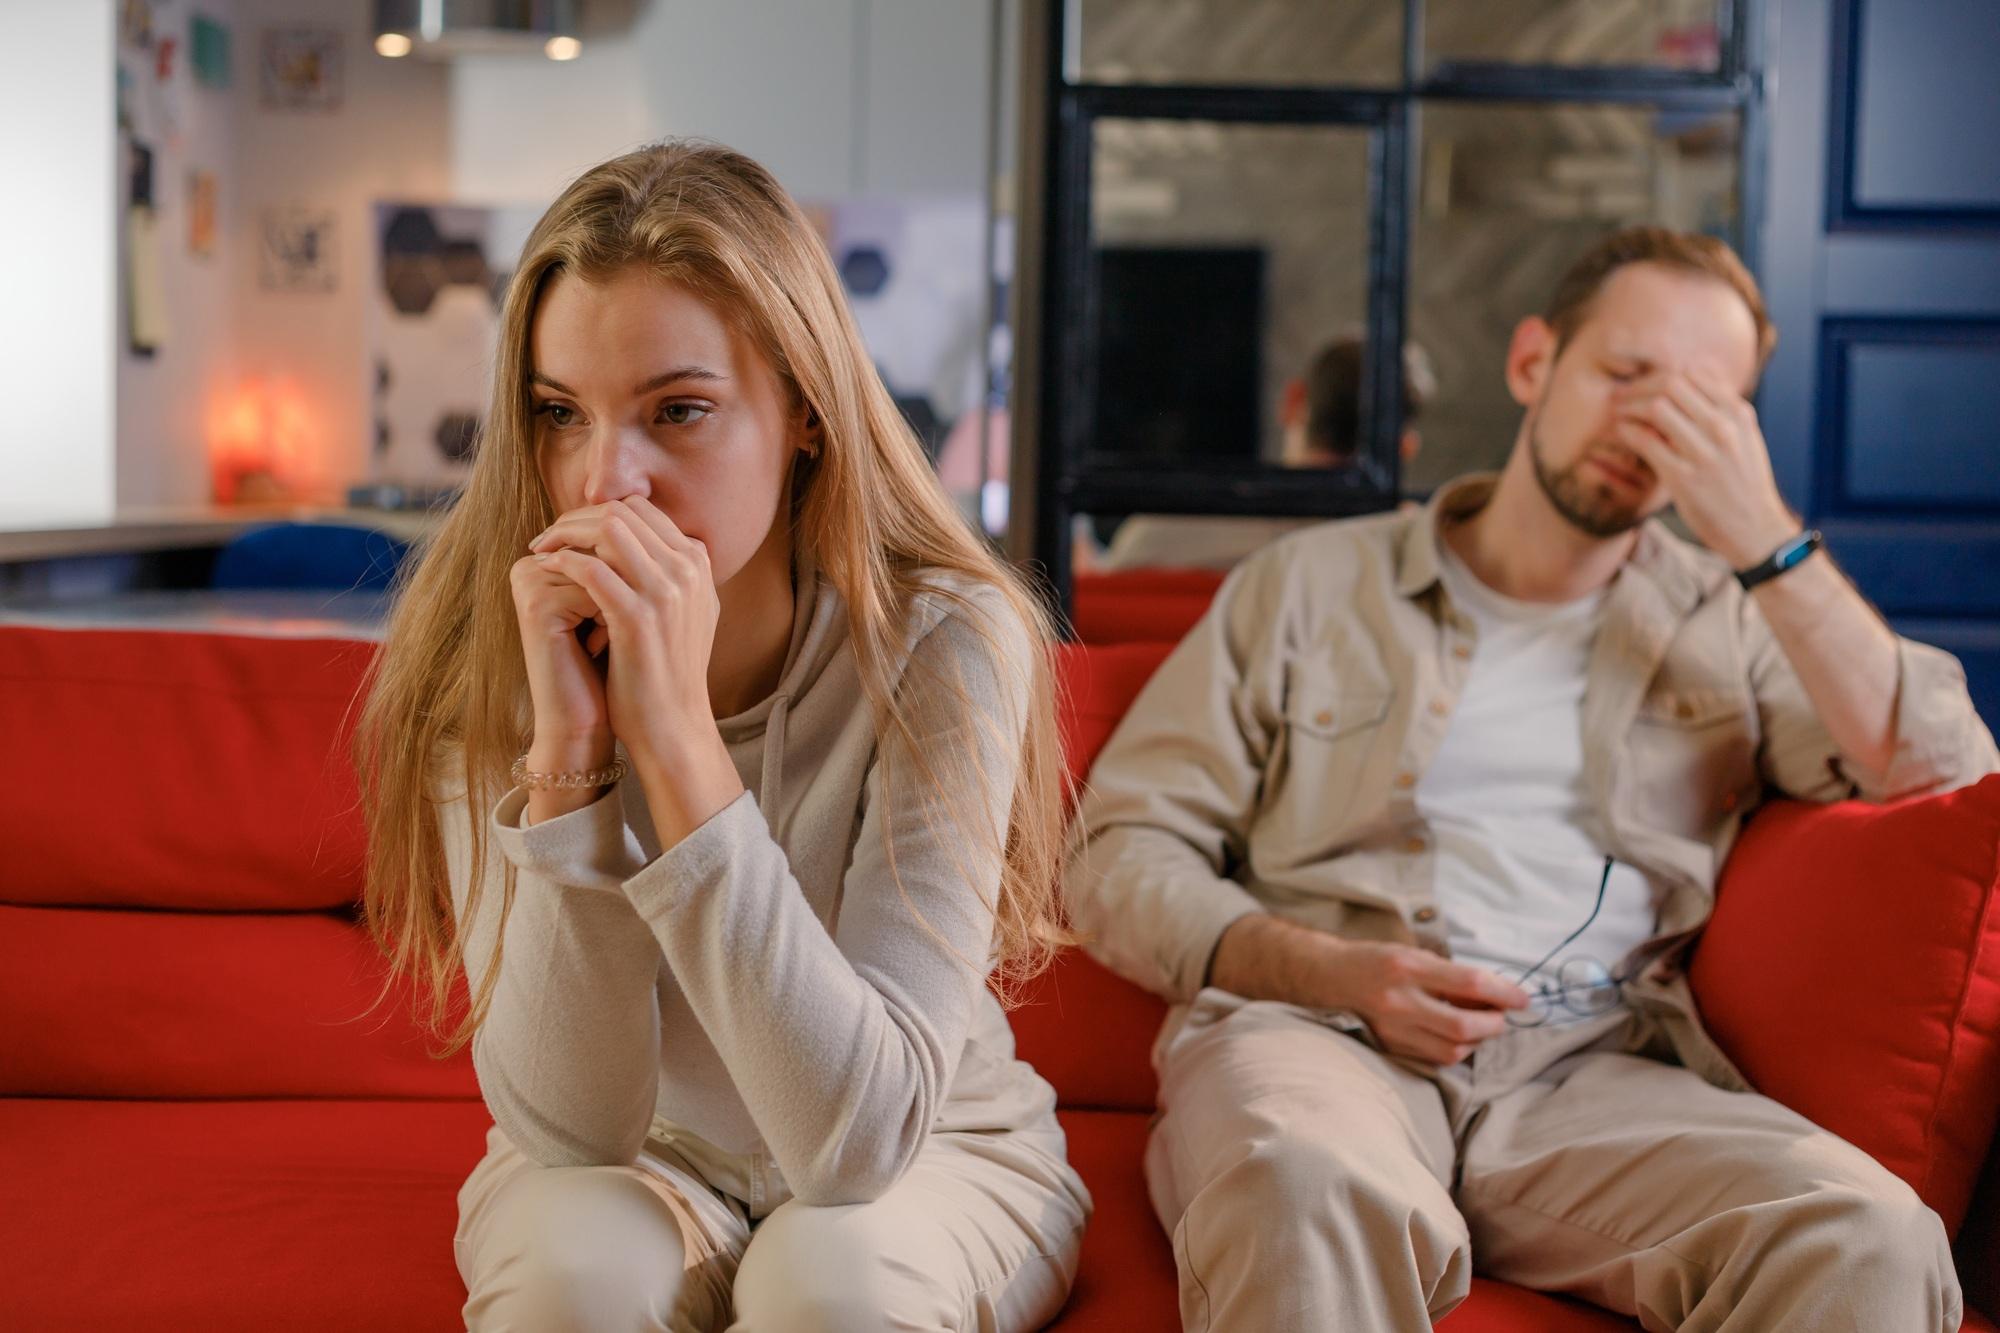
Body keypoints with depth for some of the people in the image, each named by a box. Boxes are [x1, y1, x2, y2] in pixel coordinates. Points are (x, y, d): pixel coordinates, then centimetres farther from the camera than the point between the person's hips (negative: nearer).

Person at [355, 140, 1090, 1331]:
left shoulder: (943, 641, -24)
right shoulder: (484, 653, -18)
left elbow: (860, 1136, -32)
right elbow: (569, 1130, -23)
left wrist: (678, 734, -38)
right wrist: (567, 753, -35)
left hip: (931, 1158, -1)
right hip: (632, 1161, 1)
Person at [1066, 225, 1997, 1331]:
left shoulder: (1729, 626, 21)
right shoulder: (1309, 585, 16)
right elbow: (1121, 859, 10)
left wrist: (1765, 541, -2)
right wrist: (1332, 970, -8)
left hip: (1597, 1073, 3)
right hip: (1314, 1029, -2)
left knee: (1870, 1242, -29)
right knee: (1310, 1195, -39)